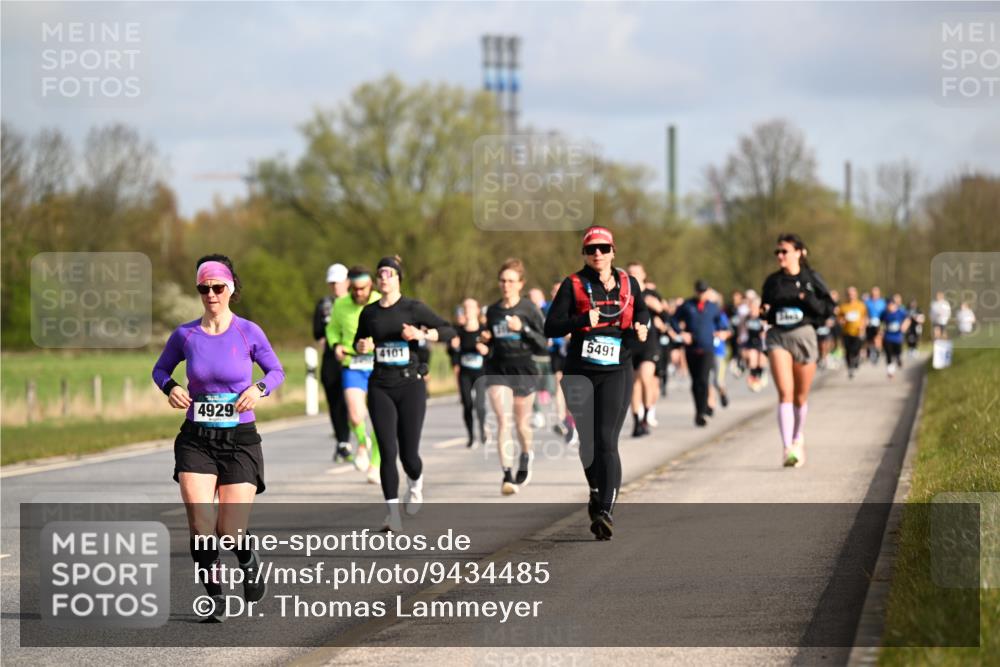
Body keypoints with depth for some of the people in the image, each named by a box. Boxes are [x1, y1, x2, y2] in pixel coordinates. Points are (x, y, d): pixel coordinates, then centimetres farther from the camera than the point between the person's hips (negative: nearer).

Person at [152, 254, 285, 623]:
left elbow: (276, 371, 8)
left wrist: (259, 389, -12)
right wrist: (170, 387, -7)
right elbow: (160, 369, 15)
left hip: (241, 440, -1)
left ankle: (248, 561, 31)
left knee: (230, 531, -5)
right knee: (200, 525, -14)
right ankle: (215, 596, 5)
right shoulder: (185, 335, -1)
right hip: (196, 439, 1)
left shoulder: (248, 332, -4)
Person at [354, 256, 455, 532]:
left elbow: (449, 330, -5)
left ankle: (415, 484, 35)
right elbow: (358, 341, 22)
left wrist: (422, 334, -21)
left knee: (408, 454, -1)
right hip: (380, 387, 2)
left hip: (410, 384, -2)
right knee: (388, 452, -9)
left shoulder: (413, 308, -2)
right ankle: (393, 514, -5)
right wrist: (362, 346, -1)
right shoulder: (369, 312, 8)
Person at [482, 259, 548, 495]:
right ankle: (507, 474, -19)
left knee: (522, 423, 11)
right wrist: (485, 341, -2)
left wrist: (523, 328, -19)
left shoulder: (529, 309, -4)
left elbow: (544, 344, -7)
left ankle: (526, 455, 44)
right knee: (503, 420, -15)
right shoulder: (493, 311, 7)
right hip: (497, 369, 2)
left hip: (523, 369, -1)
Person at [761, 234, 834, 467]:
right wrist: (764, 313, -4)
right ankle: (787, 448, -20)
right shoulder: (773, 281, 7)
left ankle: (798, 437, 35)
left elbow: (829, 308, 1)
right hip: (778, 336, 0)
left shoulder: (811, 278, 2)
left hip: (804, 336, 0)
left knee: (800, 396, 9)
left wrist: (809, 300, -16)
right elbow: (765, 311, 19)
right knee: (785, 393, -15)